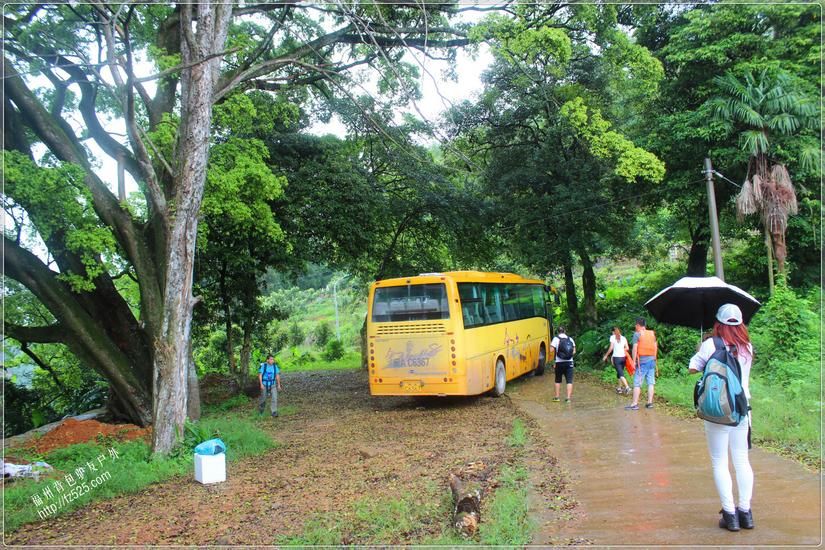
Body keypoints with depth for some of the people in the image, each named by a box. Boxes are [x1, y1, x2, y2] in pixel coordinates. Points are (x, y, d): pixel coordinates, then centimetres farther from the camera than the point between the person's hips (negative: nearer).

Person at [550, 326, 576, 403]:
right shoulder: (570, 339, 6)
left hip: (559, 362, -1)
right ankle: (568, 398, -3)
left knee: (558, 380, 14)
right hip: (569, 362, 2)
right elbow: (574, 351, 5)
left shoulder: (556, 339, -4)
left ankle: (557, 397, 18)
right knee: (569, 381, 2)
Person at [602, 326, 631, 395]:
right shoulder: (623, 338, 10)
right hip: (623, 357, 5)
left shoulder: (612, 337, -1)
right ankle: (620, 388, 19)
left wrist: (606, 355, 0)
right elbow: (627, 348, 7)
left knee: (621, 374, -7)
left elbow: (611, 348, -8)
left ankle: (627, 387, -20)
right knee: (619, 373, 16)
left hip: (616, 357, -5)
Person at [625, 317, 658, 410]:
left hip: (642, 361, -6)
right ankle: (650, 402, 10)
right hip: (651, 360, 6)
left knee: (637, 383, -4)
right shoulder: (652, 333, 11)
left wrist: (634, 361, -9)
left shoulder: (637, 334, -7)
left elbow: (635, 348, -12)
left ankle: (635, 404, -7)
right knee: (651, 382, 9)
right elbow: (656, 347, 13)